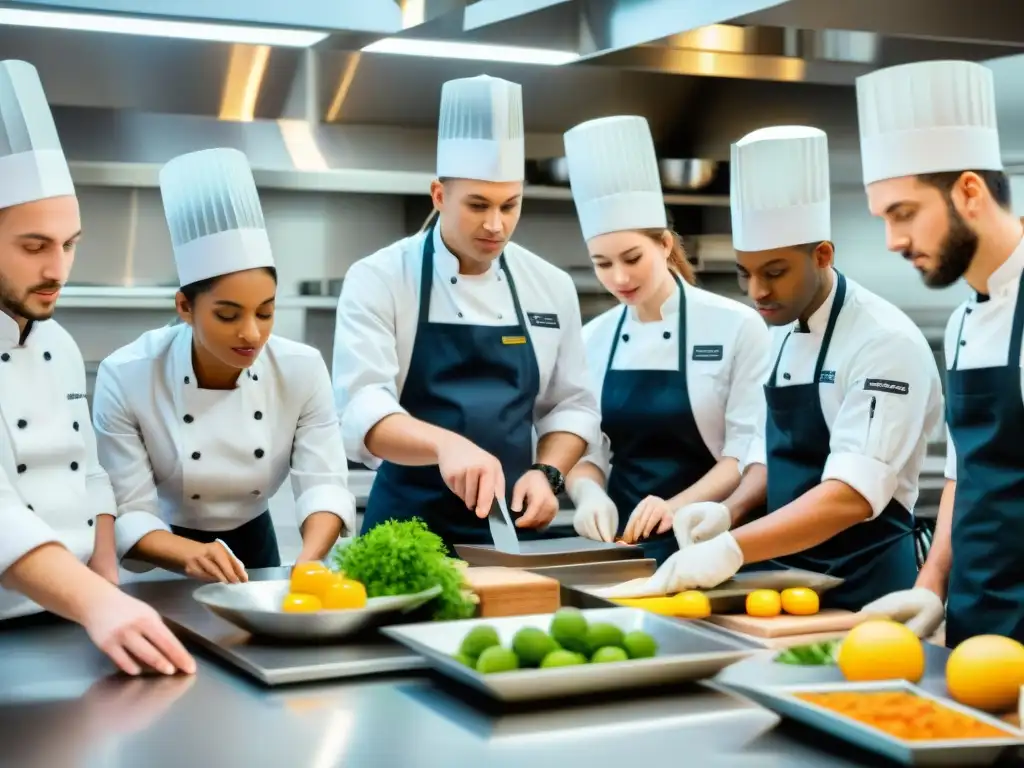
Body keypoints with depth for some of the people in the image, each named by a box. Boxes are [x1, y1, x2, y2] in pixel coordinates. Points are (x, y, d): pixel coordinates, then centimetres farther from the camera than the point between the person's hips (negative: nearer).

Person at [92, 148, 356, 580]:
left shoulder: (302, 369, -13)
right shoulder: (126, 377, -20)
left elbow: (323, 483, -13)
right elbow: (127, 513, -18)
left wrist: (309, 561, -33)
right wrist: (191, 554, -36)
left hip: (253, 548, 2)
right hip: (163, 566, -2)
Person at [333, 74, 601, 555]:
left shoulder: (552, 287, 5)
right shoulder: (378, 279, -8)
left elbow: (571, 405, 10)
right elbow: (361, 407, -19)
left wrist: (547, 472, -9)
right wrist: (446, 444, -36)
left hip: (516, 528, 4)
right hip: (410, 530, -3)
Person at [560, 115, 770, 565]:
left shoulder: (736, 326, -5)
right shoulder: (592, 339, 6)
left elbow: (749, 451, -7)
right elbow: (582, 448, 8)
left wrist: (678, 507, -21)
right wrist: (590, 494, -13)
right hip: (623, 542, 3)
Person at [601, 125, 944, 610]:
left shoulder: (886, 343, -18)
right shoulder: (781, 333, 7)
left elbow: (853, 495, -27)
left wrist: (731, 549, -35)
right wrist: (727, 512, -4)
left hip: (859, 591, -7)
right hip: (786, 578, 7)